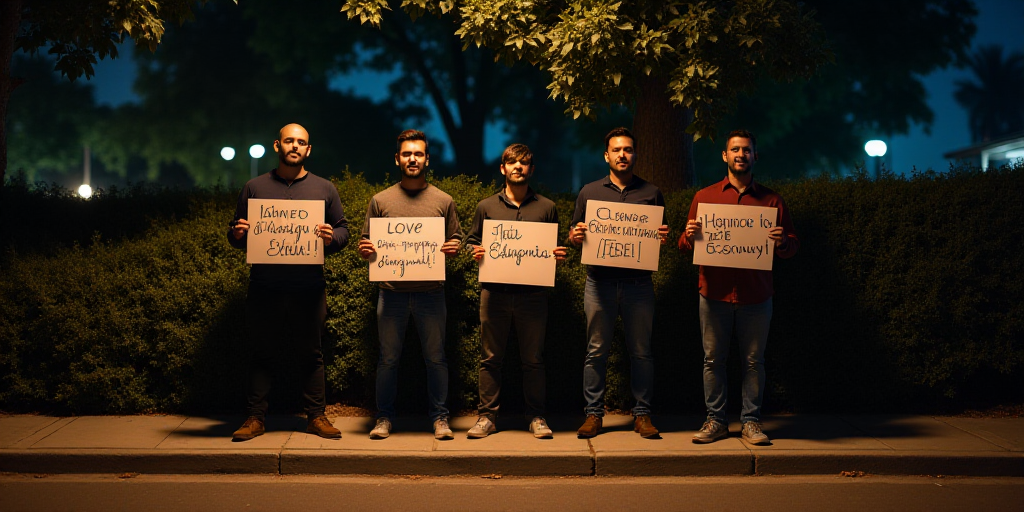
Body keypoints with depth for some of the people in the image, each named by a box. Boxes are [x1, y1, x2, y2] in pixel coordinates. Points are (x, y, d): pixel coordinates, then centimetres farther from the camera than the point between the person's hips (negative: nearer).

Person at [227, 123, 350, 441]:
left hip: (309, 287, 0)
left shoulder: (324, 189, 9)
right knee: (263, 354, 4)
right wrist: (237, 234, -10)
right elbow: (236, 236, 14)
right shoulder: (254, 188, 9)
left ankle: (316, 417, 14)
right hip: (264, 287, 0)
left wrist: (331, 237, -12)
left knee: (310, 355, 6)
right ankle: (255, 418, 12)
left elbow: (343, 230, 10)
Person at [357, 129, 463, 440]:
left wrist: (454, 248, -10)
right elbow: (367, 242, 11)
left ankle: (439, 417, 14)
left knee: (435, 358, 5)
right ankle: (384, 418, 15)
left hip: (431, 290, 0)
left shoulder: (443, 201, 7)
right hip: (392, 290, 0)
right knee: (388, 358, 6)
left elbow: (456, 239, 12)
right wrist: (365, 251, -11)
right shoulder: (381, 201, 8)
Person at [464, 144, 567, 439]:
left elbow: (555, 248, 15)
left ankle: (536, 417, 13)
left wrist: (559, 257, -7)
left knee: (533, 359, 4)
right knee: (491, 358, 4)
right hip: (494, 291, 0)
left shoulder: (546, 207, 11)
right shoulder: (486, 207, 11)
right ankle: (487, 416, 11)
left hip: (533, 292, 0)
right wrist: (475, 252, -8)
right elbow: (471, 241, 14)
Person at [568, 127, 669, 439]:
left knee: (641, 351, 4)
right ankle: (593, 413, 10)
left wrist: (663, 238, -9)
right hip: (599, 282, 0)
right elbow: (573, 234, 13)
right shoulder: (589, 192, 11)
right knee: (596, 351, 3)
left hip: (638, 283, 0)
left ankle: (642, 414, 12)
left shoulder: (651, 193, 11)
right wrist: (575, 236, -10)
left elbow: (661, 235, 14)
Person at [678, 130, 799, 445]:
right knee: (713, 359, 4)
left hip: (755, 297, 0)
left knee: (754, 360, 4)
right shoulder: (704, 197, 9)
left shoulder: (771, 200, 8)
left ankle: (751, 422, 12)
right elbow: (684, 245, 9)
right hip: (715, 294, 0)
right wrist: (690, 236, -13)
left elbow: (793, 247, 7)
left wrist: (782, 242, -15)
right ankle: (716, 421, 13)